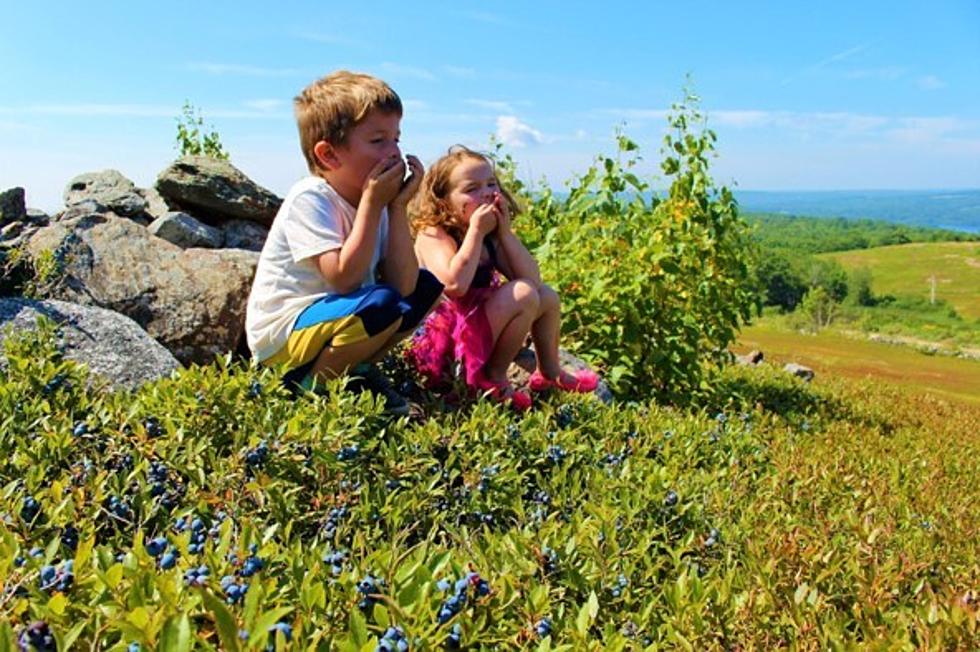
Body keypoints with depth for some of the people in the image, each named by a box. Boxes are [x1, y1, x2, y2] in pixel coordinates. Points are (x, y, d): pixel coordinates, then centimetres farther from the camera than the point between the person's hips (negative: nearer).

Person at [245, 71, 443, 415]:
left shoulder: (373, 198, 1)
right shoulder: (309, 199, -20)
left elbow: (403, 283, -8)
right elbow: (344, 278, -31)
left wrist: (398, 207, -13)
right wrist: (373, 204, -25)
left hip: (334, 318, 8)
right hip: (281, 334, -8)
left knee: (427, 286, 4)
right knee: (382, 304, -31)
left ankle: (356, 370, 8)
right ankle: (305, 383, -8)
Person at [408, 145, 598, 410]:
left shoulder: (491, 236, 5)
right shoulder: (433, 234, -17)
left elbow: (532, 279, -4)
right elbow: (455, 285, -36)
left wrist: (505, 232, -12)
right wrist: (476, 231, -25)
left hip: (480, 324, 9)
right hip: (444, 341, -9)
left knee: (547, 296, 12)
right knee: (523, 294, -24)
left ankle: (549, 372, 26)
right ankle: (493, 376, -10)